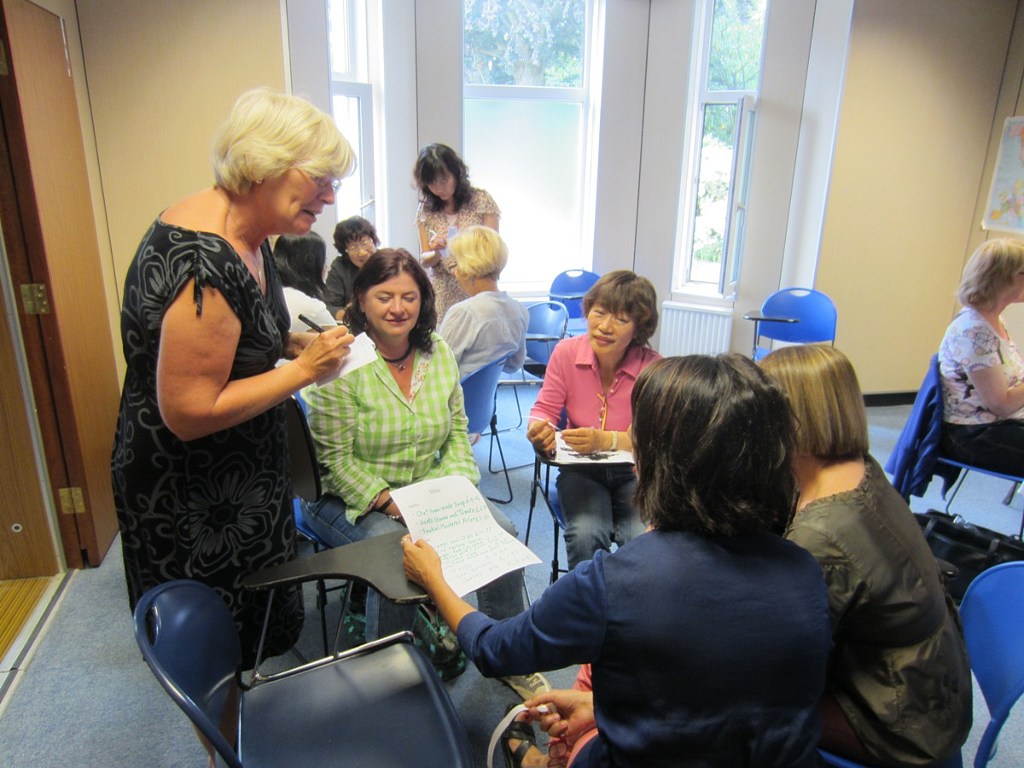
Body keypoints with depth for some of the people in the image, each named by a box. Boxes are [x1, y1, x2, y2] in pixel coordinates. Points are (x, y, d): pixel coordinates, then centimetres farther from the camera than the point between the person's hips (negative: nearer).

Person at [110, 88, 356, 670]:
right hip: (192, 500, -9)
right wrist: (304, 369, -24)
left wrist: (293, 343, -2)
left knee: (262, 619, 27)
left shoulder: (241, 230, -2)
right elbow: (190, 414, -29)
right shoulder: (205, 266, -32)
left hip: (240, 472, 9)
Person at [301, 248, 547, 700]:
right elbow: (335, 458, -16)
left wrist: (455, 486, -8)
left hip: (427, 491, 5)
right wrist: (389, 503, -23)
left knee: (501, 532, -14)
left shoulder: (439, 352, 2)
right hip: (352, 499, -5)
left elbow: (458, 432, 8)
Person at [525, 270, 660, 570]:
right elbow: (545, 409, -2)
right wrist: (540, 429, -27)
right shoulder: (566, 352, -10)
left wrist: (606, 440, -35)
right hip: (580, 469, 1)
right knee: (585, 534, -27)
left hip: (635, 471, -1)